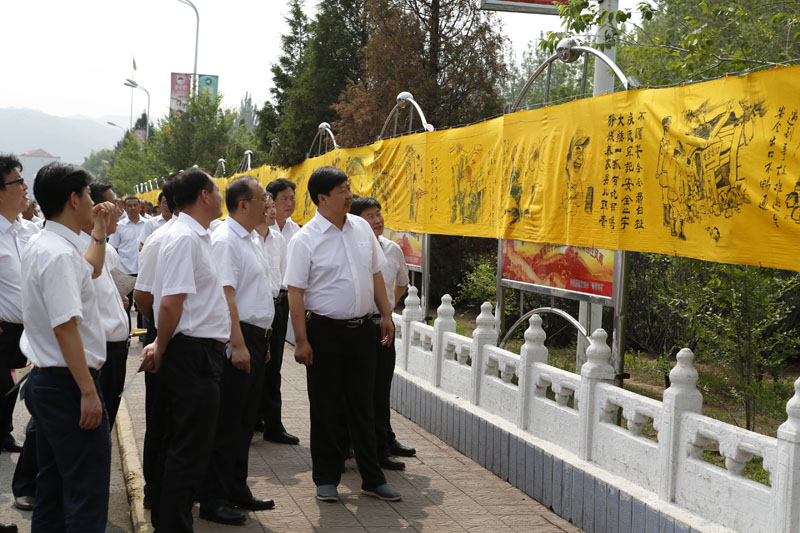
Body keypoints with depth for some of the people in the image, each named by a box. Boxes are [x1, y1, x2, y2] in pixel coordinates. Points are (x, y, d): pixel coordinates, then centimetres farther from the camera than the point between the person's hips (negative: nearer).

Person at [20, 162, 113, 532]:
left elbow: (88, 271, 34)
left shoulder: (41, 245, 13)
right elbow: (66, 327, -25)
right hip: (67, 382, -11)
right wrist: (88, 391, -24)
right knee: (88, 493, -6)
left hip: (44, 379, 11)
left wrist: (99, 232, 30)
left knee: (52, 488, 18)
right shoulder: (59, 254, -19)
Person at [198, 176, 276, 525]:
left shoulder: (251, 240, 17)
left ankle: (237, 490, 26)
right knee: (226, 424, -4)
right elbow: (226, 295, -22)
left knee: (245, 422, 16)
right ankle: (213, 500, 3)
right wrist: (238, 345, -25)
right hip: (238, 341, -10)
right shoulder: (226, 240, -14)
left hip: (255, 338, 10)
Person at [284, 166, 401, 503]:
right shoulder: (305, 240, -11)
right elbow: (295, 292, -12)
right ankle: (326, 479, 20)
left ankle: (372, 478, 20)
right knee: (325, 409, 6)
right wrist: (301, 341, -14)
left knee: (362, 407, 12)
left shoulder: (362, 228, 5)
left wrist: (386, 315, 10)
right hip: (325, 332, -4)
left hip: (362, 329, 5)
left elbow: (375, 274, 14)